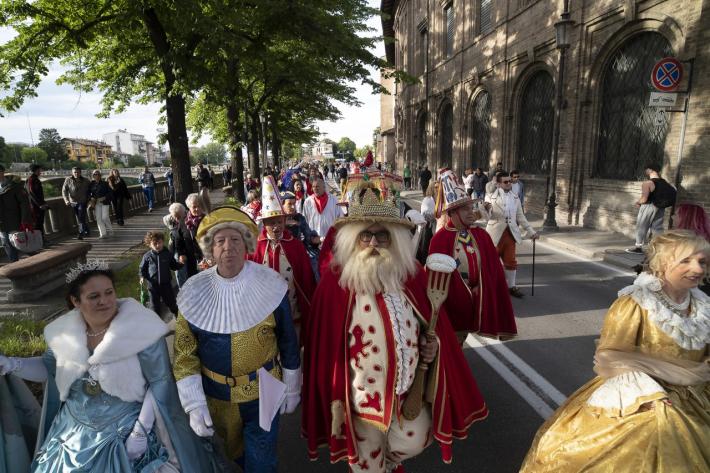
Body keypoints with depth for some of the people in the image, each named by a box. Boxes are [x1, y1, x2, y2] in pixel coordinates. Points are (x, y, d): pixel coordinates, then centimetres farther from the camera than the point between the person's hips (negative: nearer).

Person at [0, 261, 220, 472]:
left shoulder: (140, 330, -20)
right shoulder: (65, 331, -4)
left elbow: (160, 382, -17)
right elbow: (48, 368, 14)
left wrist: (141, 432, -18)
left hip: (126, 434, -5)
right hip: (74, 433, 5)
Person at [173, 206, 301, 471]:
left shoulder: (271, 286, -15)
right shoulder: (194, 293, -12)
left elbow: (288, 342, -5)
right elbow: (185, 351, -6)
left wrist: (292, 389, 2)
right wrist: (194, 405, -11)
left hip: (263, 392, -2)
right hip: (216, 394, 2)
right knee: (234, 452, 25)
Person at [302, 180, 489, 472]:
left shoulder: (412, 275, -5)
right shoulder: (335, 280, -17)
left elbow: (434, 325, 8)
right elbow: (325, 343, -13)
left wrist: (433, 343, -12)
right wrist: (334, 398, -11)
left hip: (409, 387, 3)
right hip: (362, 393, -2)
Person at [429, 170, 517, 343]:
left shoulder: (482, 236, -1)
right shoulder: (440, 239, -15)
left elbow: (493, 269, 2)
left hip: (476, 300, 4)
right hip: (451, 301, -4)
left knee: (462, 336, 22)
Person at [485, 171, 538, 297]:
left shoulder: (515, 198, 9)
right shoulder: (491, 197, -6)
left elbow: (520, 216, 13)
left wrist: (531, 231, 9)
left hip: (511, 233, 4)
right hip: (496, 233, -4)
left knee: (511, 261, 10)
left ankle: (511, 286, 24)